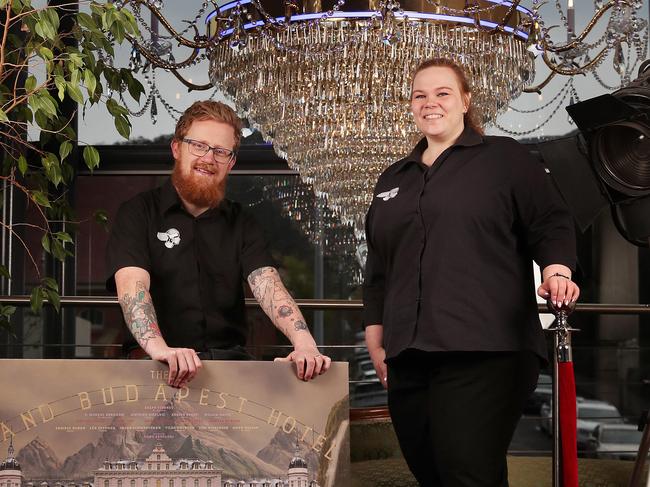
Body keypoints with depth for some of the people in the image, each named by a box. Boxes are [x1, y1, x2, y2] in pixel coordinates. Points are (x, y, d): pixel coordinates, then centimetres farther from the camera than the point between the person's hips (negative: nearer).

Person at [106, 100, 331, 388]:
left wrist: (303, 341, -24)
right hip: (160, 365, -4)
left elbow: (268, 286, -3)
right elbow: (131, 285, -14)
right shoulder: (139, 214, 3)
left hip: (230, 361, 4)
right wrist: (159, 348, -34)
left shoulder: (240, 224, 14)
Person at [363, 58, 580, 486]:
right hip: (410, 356, 6)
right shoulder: (393, 179, 23)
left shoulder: (505, 158, 8)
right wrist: (375, 336, 21)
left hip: (485, 353, -5)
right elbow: (378, 268, 26)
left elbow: (550, 224, 3)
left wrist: (556, 268, -17)